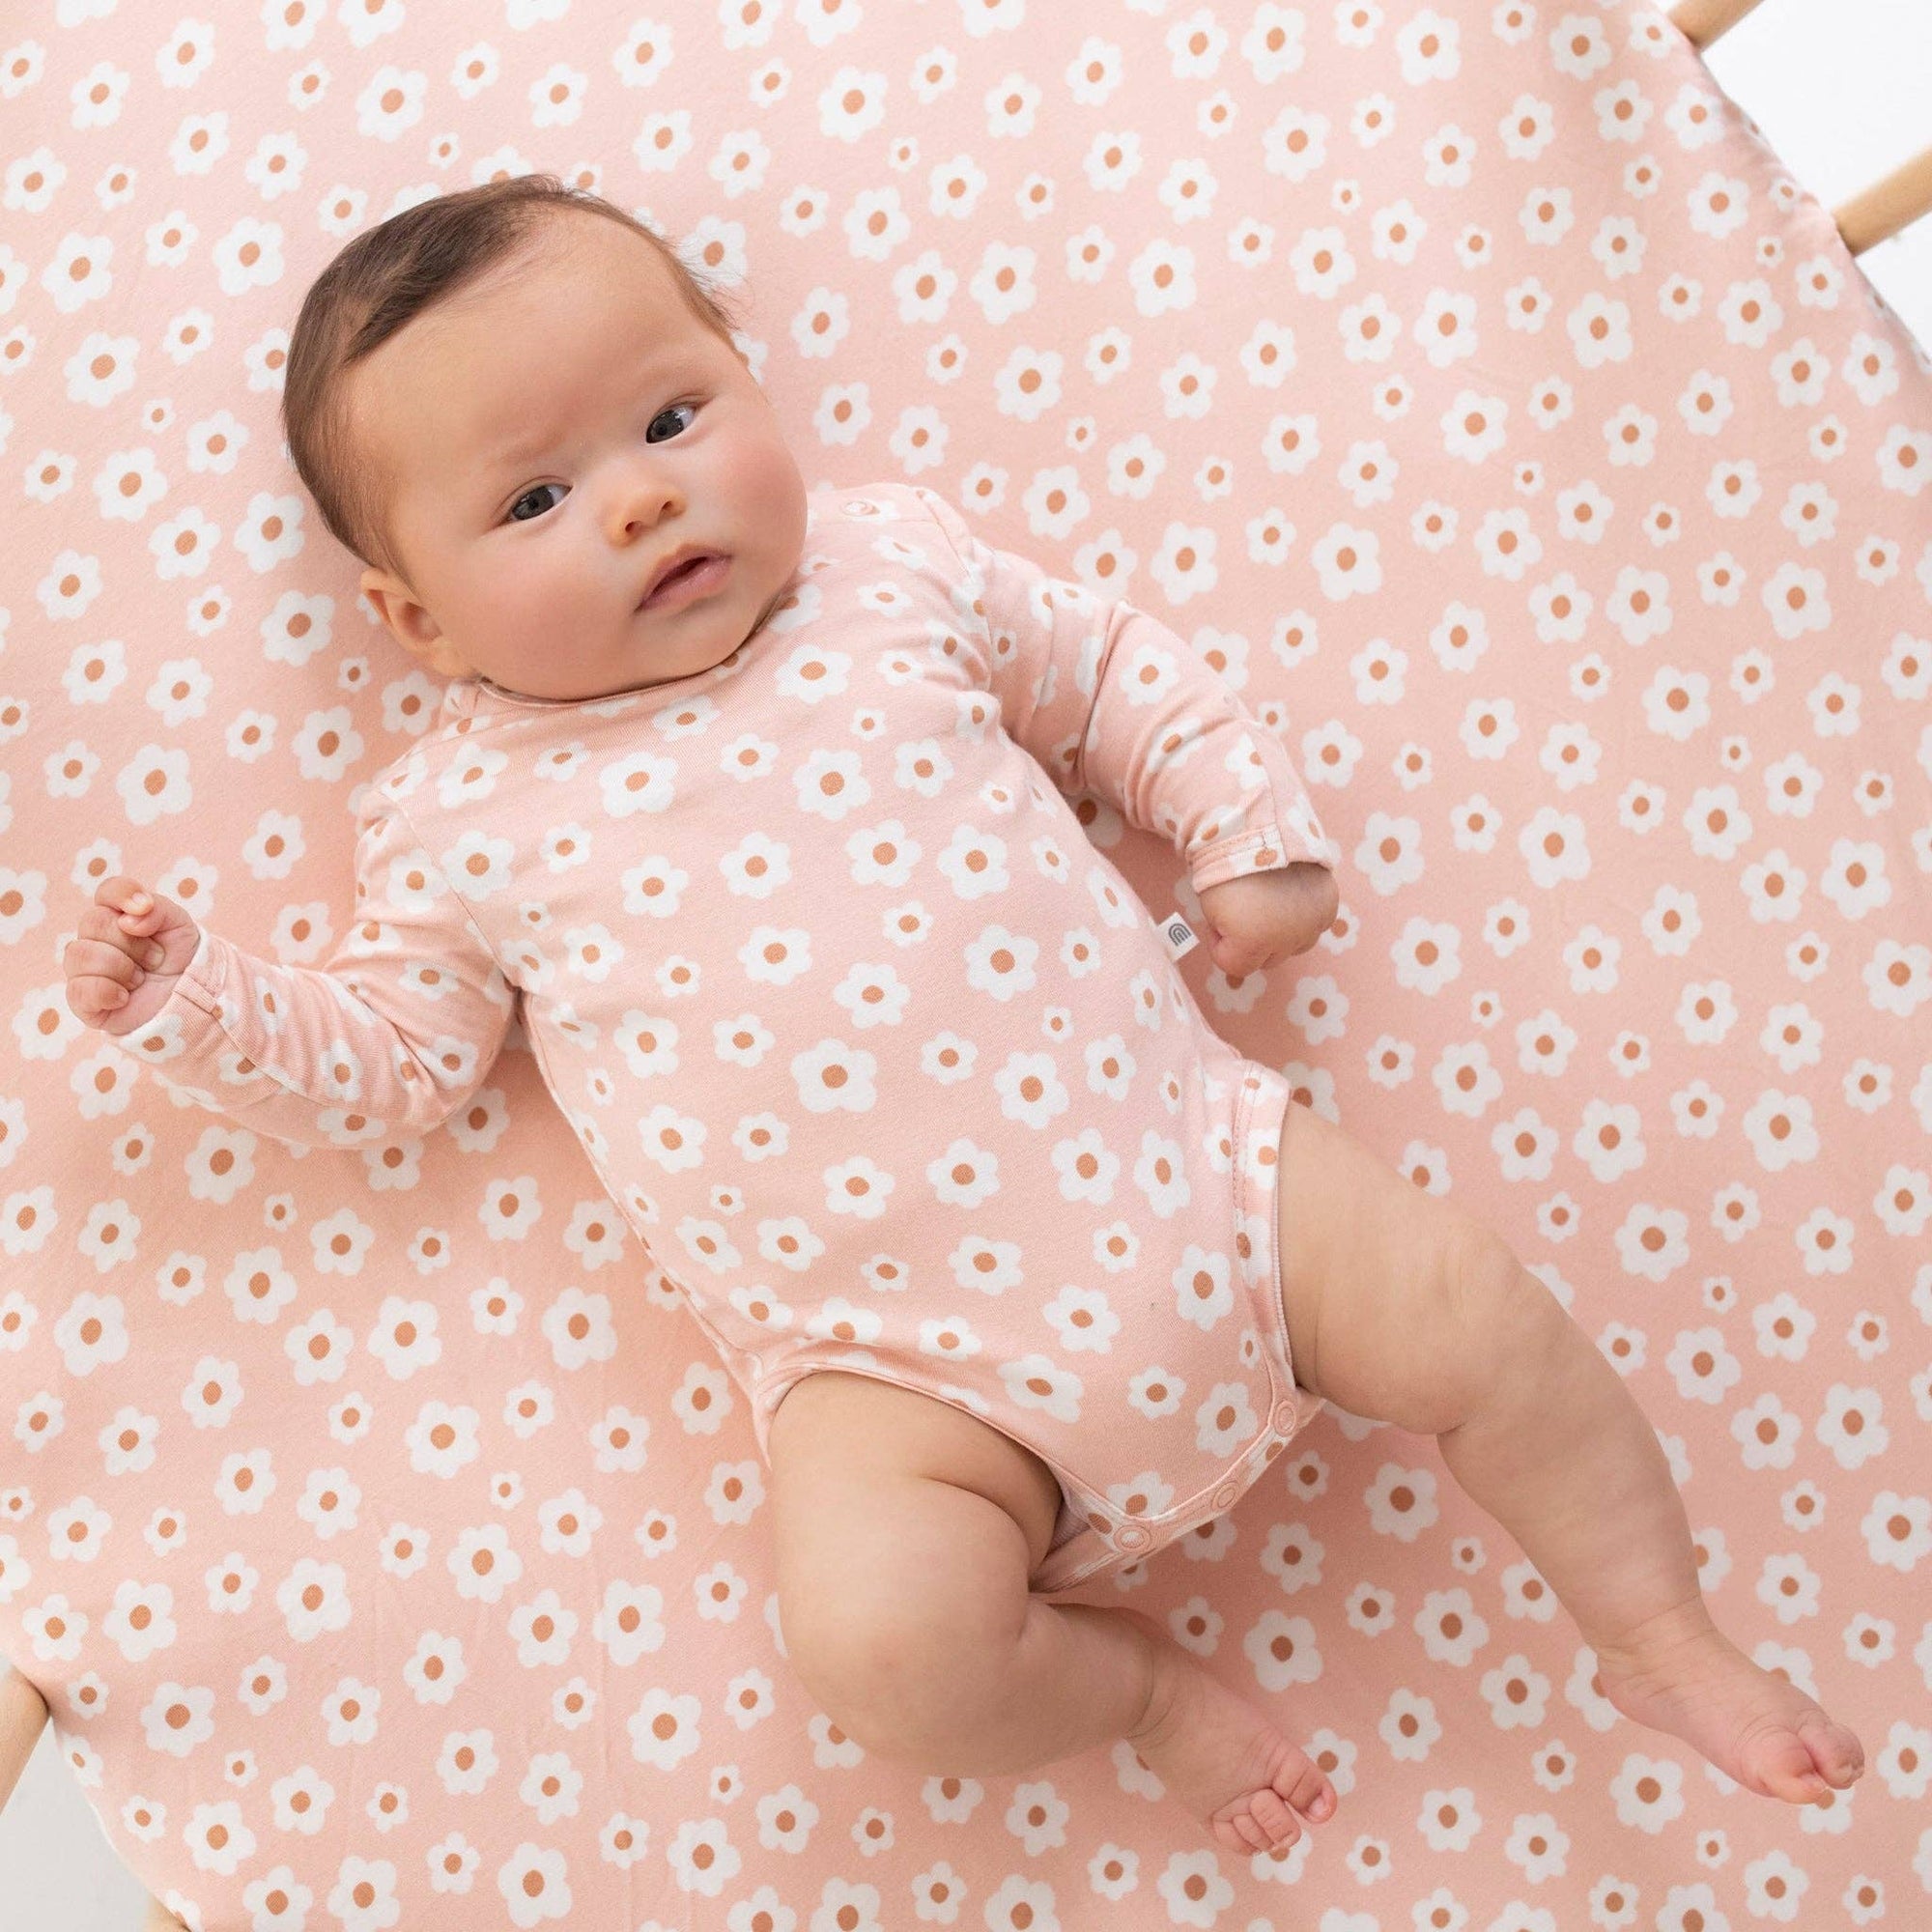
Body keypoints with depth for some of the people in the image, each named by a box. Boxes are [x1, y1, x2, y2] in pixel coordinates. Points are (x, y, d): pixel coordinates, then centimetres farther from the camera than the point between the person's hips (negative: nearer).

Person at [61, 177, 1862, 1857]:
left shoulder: (891, 567, 5)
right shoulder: (464, 818, 0)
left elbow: (1109, 672, 16)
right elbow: (385, 1060, 7)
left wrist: (1256, 827, 8)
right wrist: (185, 998, -5)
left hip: (1174, 1163, 2)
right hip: (901, 1361, -1)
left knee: (1473, 1314, -8)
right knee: (882, 1644, -23)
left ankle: (1660, 1635, 19)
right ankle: (1127, 1675, 10)